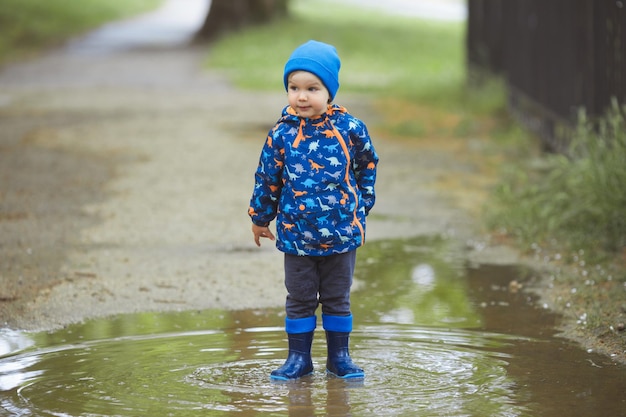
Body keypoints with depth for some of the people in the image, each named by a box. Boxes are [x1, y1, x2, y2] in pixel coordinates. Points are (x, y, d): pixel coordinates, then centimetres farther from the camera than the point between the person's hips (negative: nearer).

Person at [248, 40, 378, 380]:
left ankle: (339, 356, 22)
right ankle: (298, 357, 18)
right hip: (296, 234, 0)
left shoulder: (350, 129, -7)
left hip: (342, 233, 0)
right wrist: (260, 218, 11)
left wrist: (362, 205, 13)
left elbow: (367, 165, 10)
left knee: (337, 298, 11)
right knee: (299, 299, 9)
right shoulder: (281, 134, -7)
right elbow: (267, 178, 4)